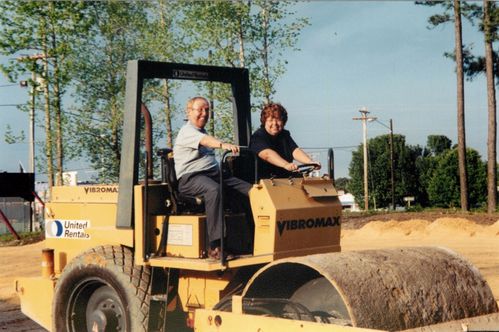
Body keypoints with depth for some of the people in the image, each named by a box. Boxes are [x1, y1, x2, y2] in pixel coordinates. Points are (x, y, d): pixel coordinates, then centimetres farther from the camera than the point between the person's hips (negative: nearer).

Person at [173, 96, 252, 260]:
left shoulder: (203, 132, 26)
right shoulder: (187, 131, -4)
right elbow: (204, 140, -26)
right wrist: (223, 144, -44)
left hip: (213, 174, 9)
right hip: (191, 177, -9)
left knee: (250, 190, -12)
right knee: (214, 190, -41)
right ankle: (215, 246, -45)